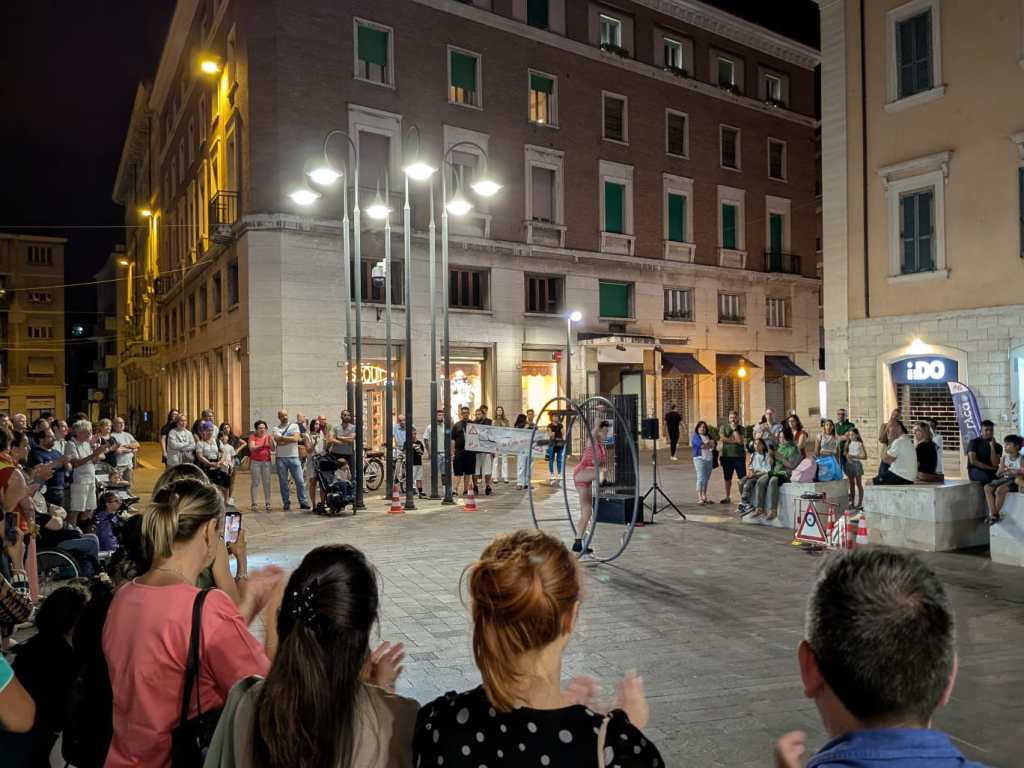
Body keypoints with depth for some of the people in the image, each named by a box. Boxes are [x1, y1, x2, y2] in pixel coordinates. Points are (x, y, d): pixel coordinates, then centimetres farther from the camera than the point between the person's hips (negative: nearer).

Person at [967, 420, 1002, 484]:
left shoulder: (997, 446, 9)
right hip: (975, 471, -4)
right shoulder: (974, 442, 0)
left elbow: (995, 464, -6)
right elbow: (973, 461, -10)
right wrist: (990, 468, -9)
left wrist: (992, 447, -10)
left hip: (991, 473, 4)